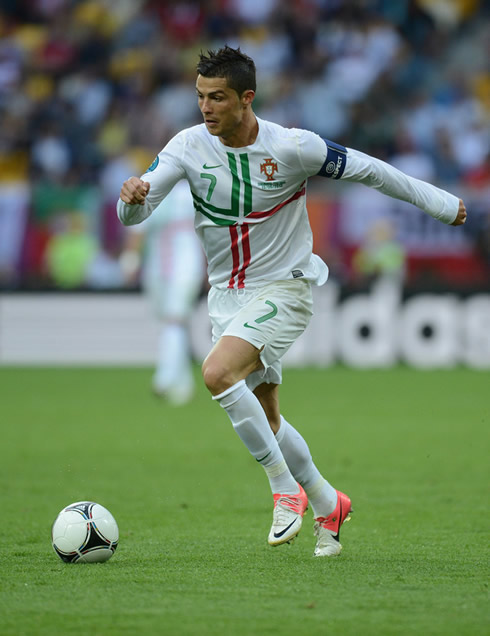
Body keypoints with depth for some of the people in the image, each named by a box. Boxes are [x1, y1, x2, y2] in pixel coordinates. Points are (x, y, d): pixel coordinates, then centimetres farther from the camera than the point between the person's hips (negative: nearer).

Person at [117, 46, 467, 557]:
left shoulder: (293, 148, -18)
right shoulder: (189, 146, -9)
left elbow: (367, 170, -5)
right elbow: (133, 215, -13)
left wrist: (442, 205, 5)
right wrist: (132, 195, -38)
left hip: (283, 290, -5)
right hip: (225, 295, 5)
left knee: (217, 372, -28)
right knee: (265, 420, 11)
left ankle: (286, 489, -15)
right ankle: (327, 504, 32)